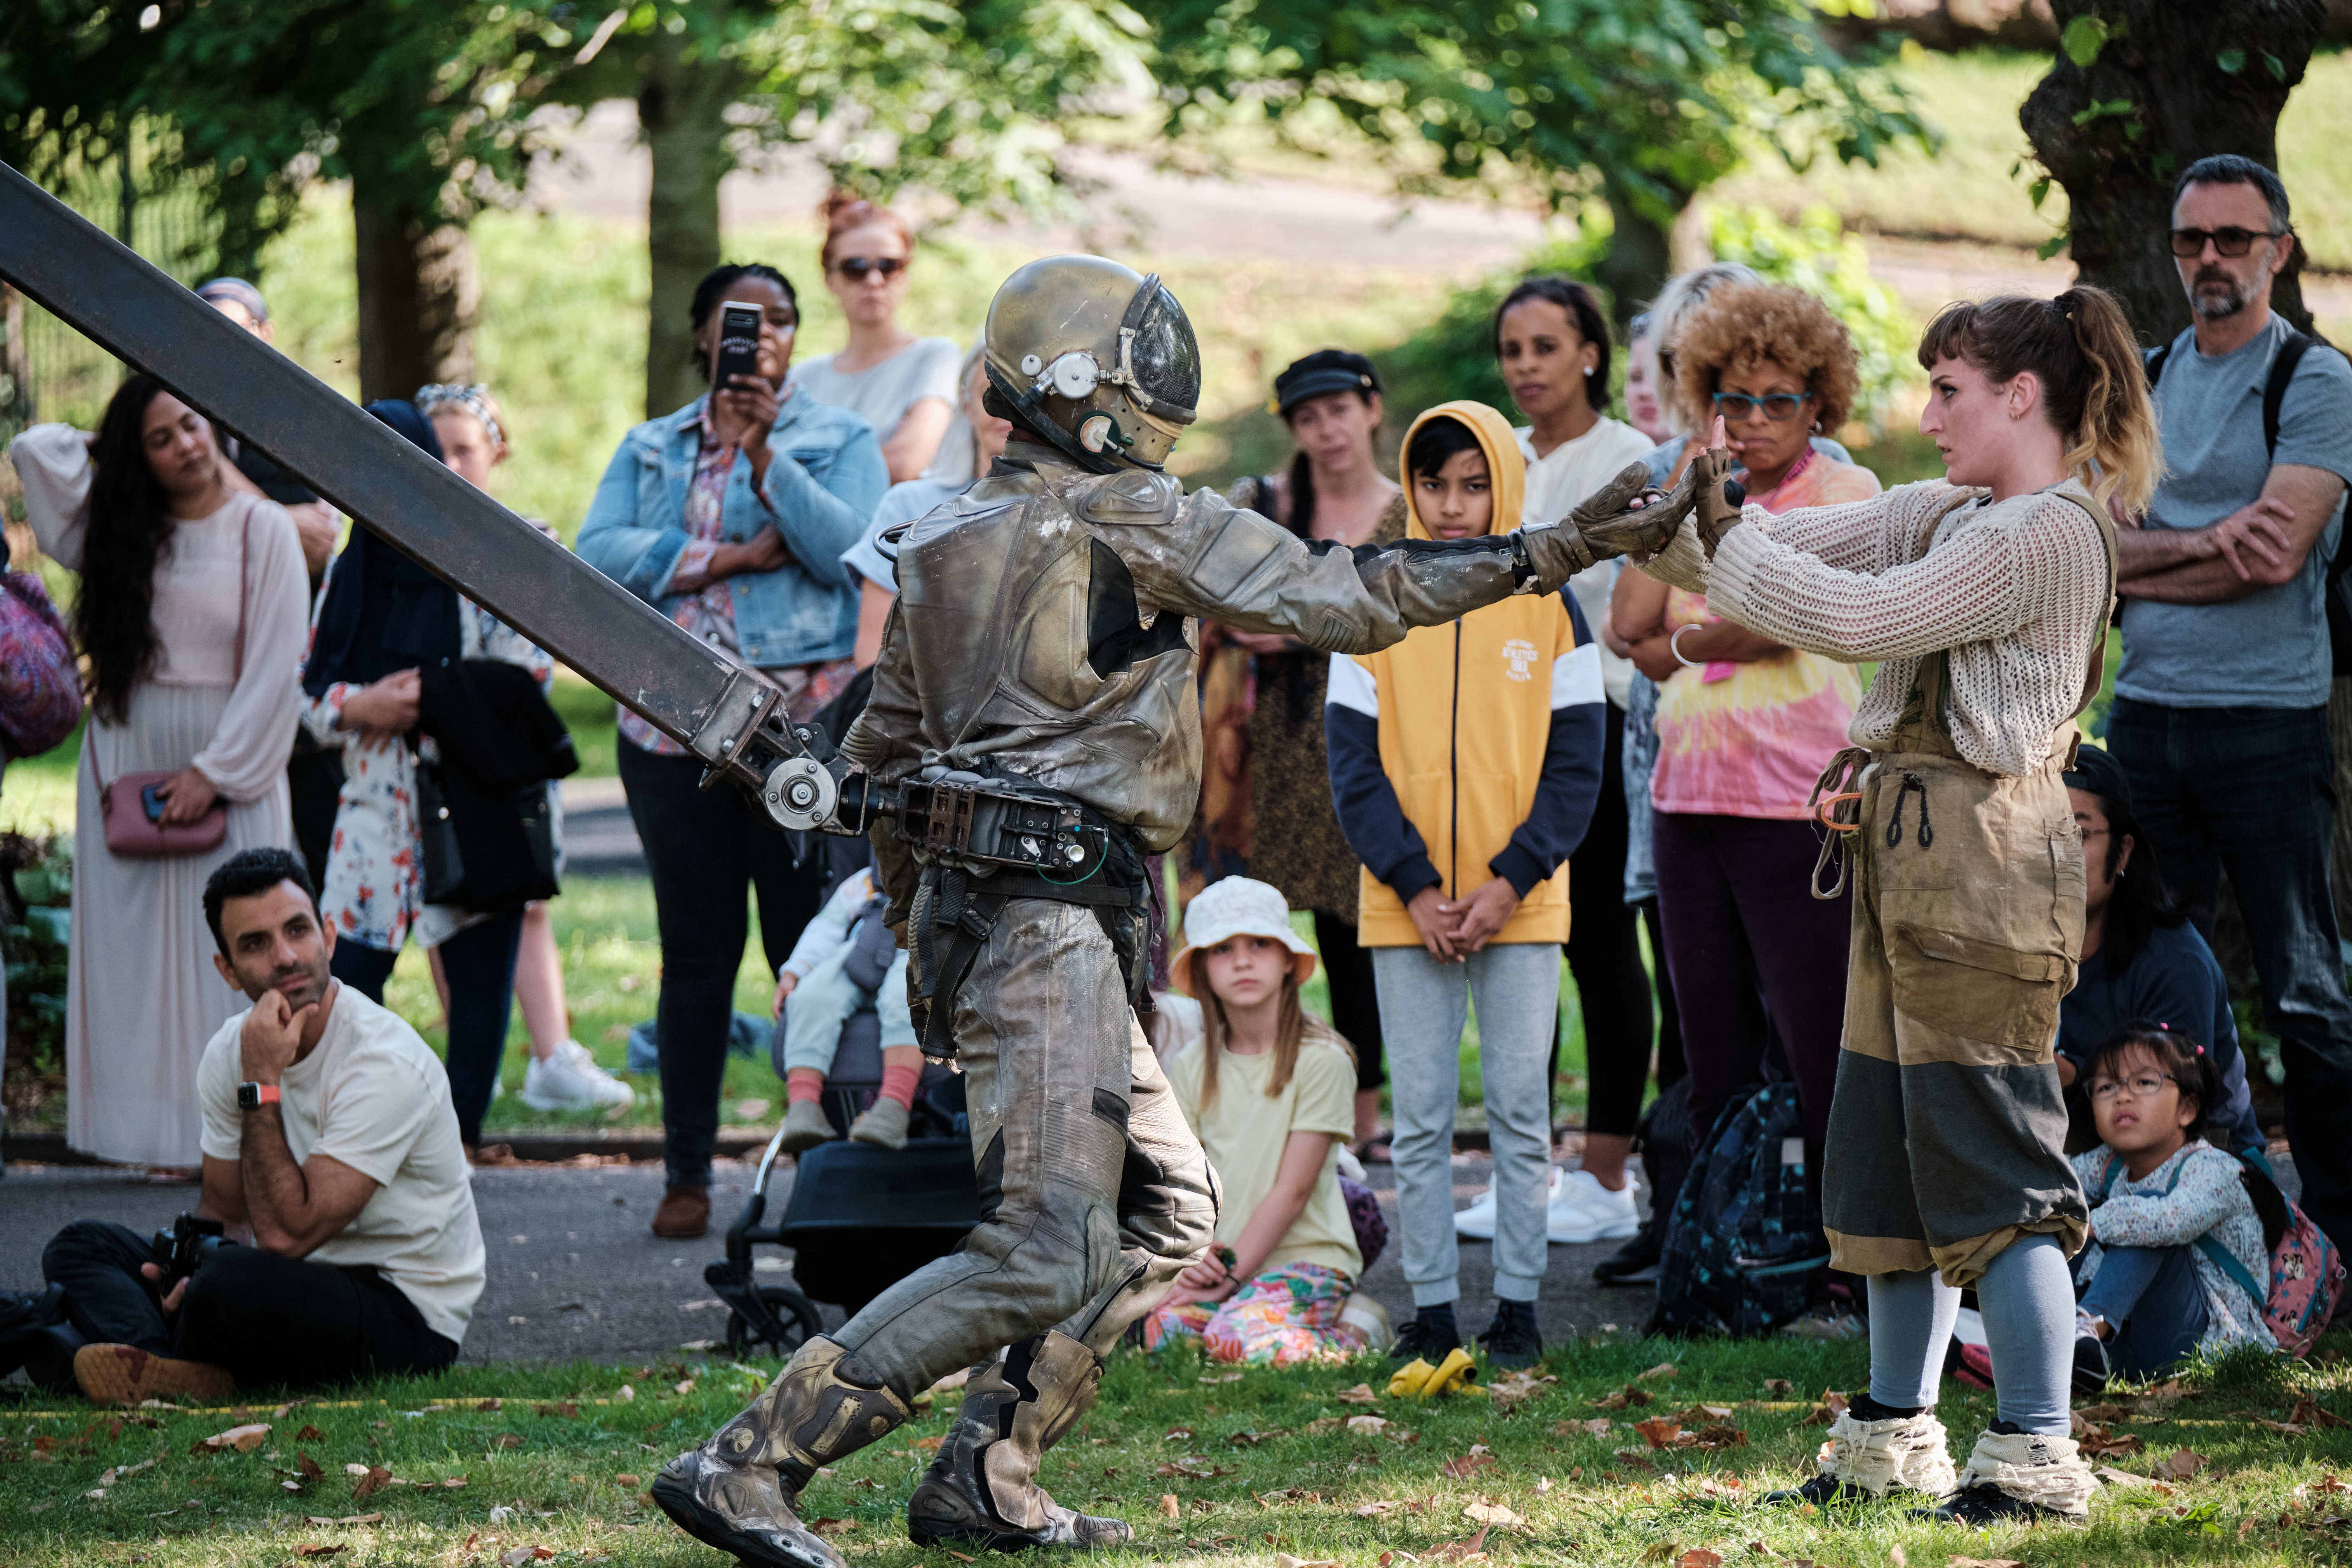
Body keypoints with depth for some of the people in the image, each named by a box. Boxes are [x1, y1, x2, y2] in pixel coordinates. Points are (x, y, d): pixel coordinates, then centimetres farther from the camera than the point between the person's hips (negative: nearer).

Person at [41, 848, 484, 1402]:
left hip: (408, 1316, -8)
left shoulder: (385, 1063, -22)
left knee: (235, 1282, -38)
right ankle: (168, 1372, -29)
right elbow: (223, 1210, 14)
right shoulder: (231, 1051, 2)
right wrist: (198, 1268, -10)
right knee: (82, 1246, -1)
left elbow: (286, 1233, -27)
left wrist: (262, 1085, -23)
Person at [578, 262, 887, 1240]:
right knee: (695, 951, 3)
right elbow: (598, 554, 1)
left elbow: (843, 548, -8)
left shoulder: (839, 440, 9)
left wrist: (763, 452, -16)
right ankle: (687, 1175, 8)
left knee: (810, 950, -5)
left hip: (802, 721, -2)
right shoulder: (650, 450, 17)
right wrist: (727, 557, -7)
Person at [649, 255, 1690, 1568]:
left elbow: (883, 755, 22)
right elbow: (1344, 599, -10)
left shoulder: (943, 545, 16)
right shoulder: (1131, 519, -7)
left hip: (972, 910, 10)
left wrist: (921, 922, 32)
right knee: (1045, 1255, -13)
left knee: (1168, 1208, 16)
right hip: (1052, 920, -10)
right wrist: (1556, 550, -7)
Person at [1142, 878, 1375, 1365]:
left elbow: (1292, 1190, -10)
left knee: (1239, 1338, -34)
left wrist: (1229, 1275, -17)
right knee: (1166, 1331, -27)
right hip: (1219, 1260, 5)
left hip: (1306, 1256, -4)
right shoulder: (1189, 1068, 9)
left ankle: (1348, 1341, -4)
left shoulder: (1321, 1059, -6)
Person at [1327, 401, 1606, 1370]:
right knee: (1419, 1119, 2)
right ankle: (1431, 1309, 7)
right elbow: (1353, 763, 0)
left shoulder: (1549, 608, 1)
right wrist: (1415, 888, -10)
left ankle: (1517, 1307, 8)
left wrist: (1511, 882, -11)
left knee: (1521, 1110, 2)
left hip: (1523, 903, 0)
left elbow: (1576, 763, 0)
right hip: (1406, 911, 1)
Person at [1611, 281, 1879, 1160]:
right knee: (1714, 1068, 9)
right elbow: (1632, 627, 6)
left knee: (1823, 1066, -7)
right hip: (1688, 802, 6)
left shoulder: (1844, 493, -1)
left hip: (1797, 806, -6)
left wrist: (1685, 644, 2)